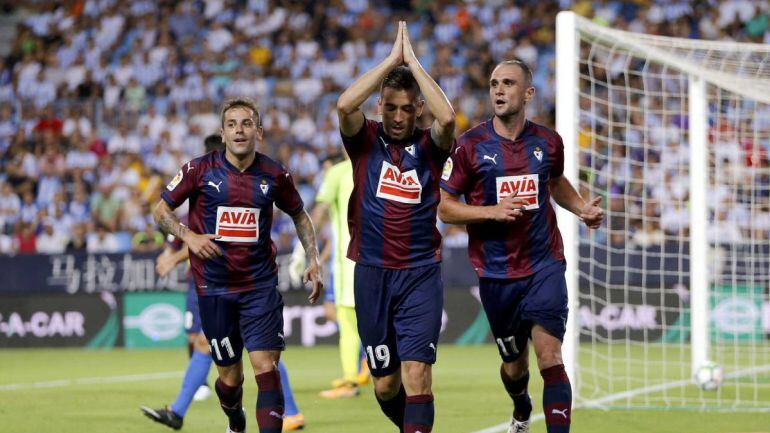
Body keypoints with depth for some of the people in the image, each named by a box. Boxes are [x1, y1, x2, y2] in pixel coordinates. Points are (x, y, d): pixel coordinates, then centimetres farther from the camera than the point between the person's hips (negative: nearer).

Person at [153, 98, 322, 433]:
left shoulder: (274, 175, 0)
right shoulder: (200, 170, -5)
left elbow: (299, 216, 16)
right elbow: (161, 210, 3)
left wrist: (313, 261, 6)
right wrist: (188, 236, -14)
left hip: (261, 285, 0)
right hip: (214, 288, 0)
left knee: (266, 368, -15)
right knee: (230, 377, 8)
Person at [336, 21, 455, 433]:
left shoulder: (429, 145, 2)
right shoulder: (365, 140, 3)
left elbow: (447, 117, -21)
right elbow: (344, 104, -17)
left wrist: (413, 62, -15)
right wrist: (392, 59, -15)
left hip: (421, 274, -2)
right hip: (371, 273, 2)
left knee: (416, 374, -15)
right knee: (385, 383, 10)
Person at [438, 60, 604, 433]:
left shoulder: (548, 142, 3)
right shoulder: (470, 146, -6)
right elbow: (444, 209, -4)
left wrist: (582, 208, 5)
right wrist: (492, 211, -19)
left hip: (544, 265, 0)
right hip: (496, 274, 0)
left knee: (550, 357, -16)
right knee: (514, 364, 14)